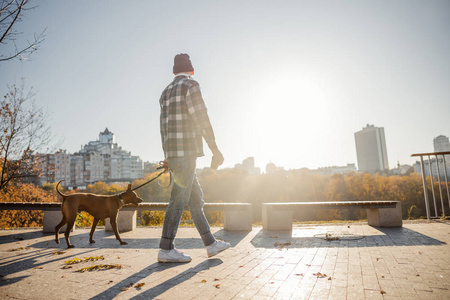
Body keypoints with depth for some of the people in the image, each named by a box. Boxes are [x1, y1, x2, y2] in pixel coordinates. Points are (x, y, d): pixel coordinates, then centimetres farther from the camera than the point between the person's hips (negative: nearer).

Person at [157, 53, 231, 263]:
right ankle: (166, 250, 1)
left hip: (173, 153, 9)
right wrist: (215, 150, -10)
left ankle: (211, 244, 16)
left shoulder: (166, 93, 23)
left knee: (196, 198, 9)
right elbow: (201, 119, -13)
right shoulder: (191, 86, -3)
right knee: (179, 199, -6)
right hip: (185, 150, -9)